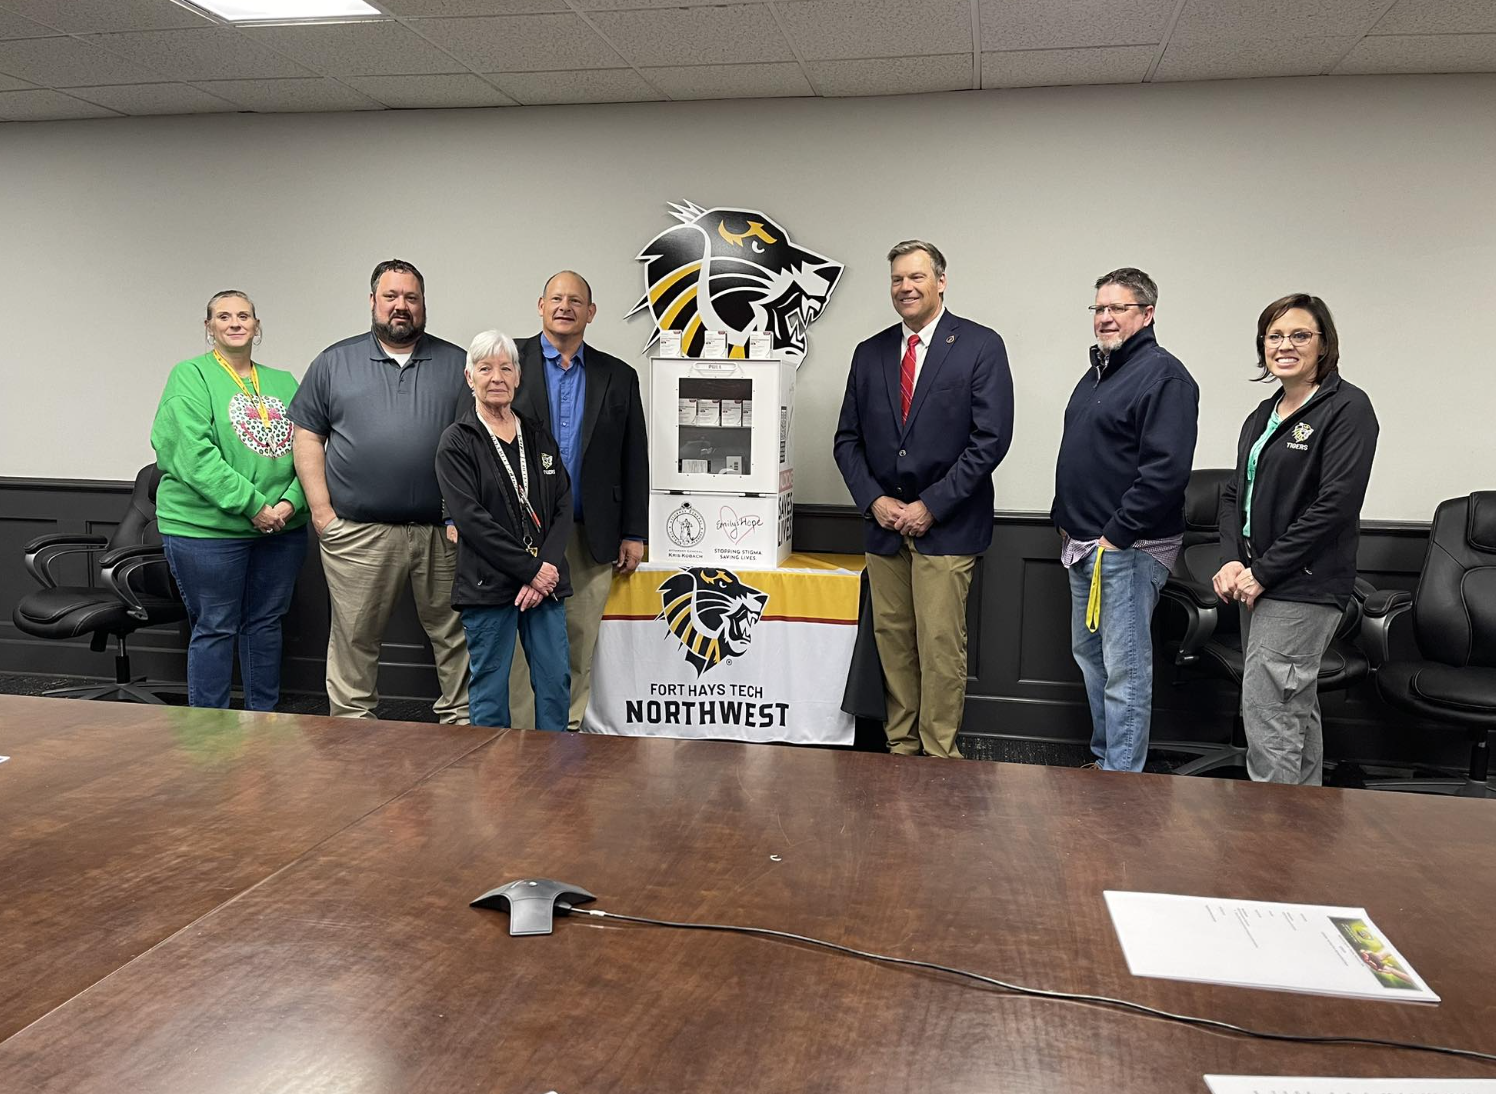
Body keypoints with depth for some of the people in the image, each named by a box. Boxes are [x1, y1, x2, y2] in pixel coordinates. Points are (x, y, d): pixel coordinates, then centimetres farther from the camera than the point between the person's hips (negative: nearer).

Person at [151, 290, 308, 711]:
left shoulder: (283, 383, 13)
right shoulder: (190, 377, -2)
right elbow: (194, 454, -14)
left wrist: (291, 502, -11)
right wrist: (251, 504, -18)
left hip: (282, 529, 5)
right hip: (207, 529, -5)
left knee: (266, 623, 13)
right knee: (215, 628, 2)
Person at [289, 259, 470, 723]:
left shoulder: (456, 364, 10)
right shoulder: (334, 362, 10)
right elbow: (307, 437, 8)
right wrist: (321, 510, -2)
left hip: (444, 532, 1)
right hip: (358, 532, 0)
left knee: (455, 635, 6)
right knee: (355, 637, 6)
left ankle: (461, 722, 17)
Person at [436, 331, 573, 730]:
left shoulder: (539, 435, 12)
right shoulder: (457, 442, -2)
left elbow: (564, 507, 6)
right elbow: (471, 520, -12)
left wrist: (547, 567, -10)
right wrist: (531, 569, -14)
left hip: (545, 580, 4)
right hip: (488, 585, -4)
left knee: (556, 680, 6)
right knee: (490, 687, 4)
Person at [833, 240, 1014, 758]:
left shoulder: (981, 346, -3)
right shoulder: (869, 353, 11)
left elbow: (990, 438, -10)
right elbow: (848, 440, 12)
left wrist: (930, 506, -12)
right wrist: (874, 500, -4)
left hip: (946, 525, -4)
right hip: (884, 523, 5)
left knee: (940, 644, -5)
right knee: (892, 640, 8)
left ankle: (940, 756, 7)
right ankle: (900, 748, 20)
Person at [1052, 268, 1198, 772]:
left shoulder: (1163, 375, -13)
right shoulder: (1097, 373, 17)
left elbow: (1166, 470, -22)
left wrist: (1117, 534, -20)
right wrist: (1066, 519, 15)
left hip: (1129, 547, -10)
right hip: (1083, 544, 10)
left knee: (1125, 668, -5)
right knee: (1089, 654, 17)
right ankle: (1104, 757, 30)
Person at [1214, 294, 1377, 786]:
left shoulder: (1347, 408, -10)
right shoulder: (1263, 415, 14)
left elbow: (1335, 505, -18)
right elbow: (1236, 491, 15)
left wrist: (1263, 572, -16)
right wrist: (1233, 561, -3)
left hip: (1303, 587, -8)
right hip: (1259, 582, 8)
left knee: (1266, 711, -10)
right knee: (1296, 711, 16)